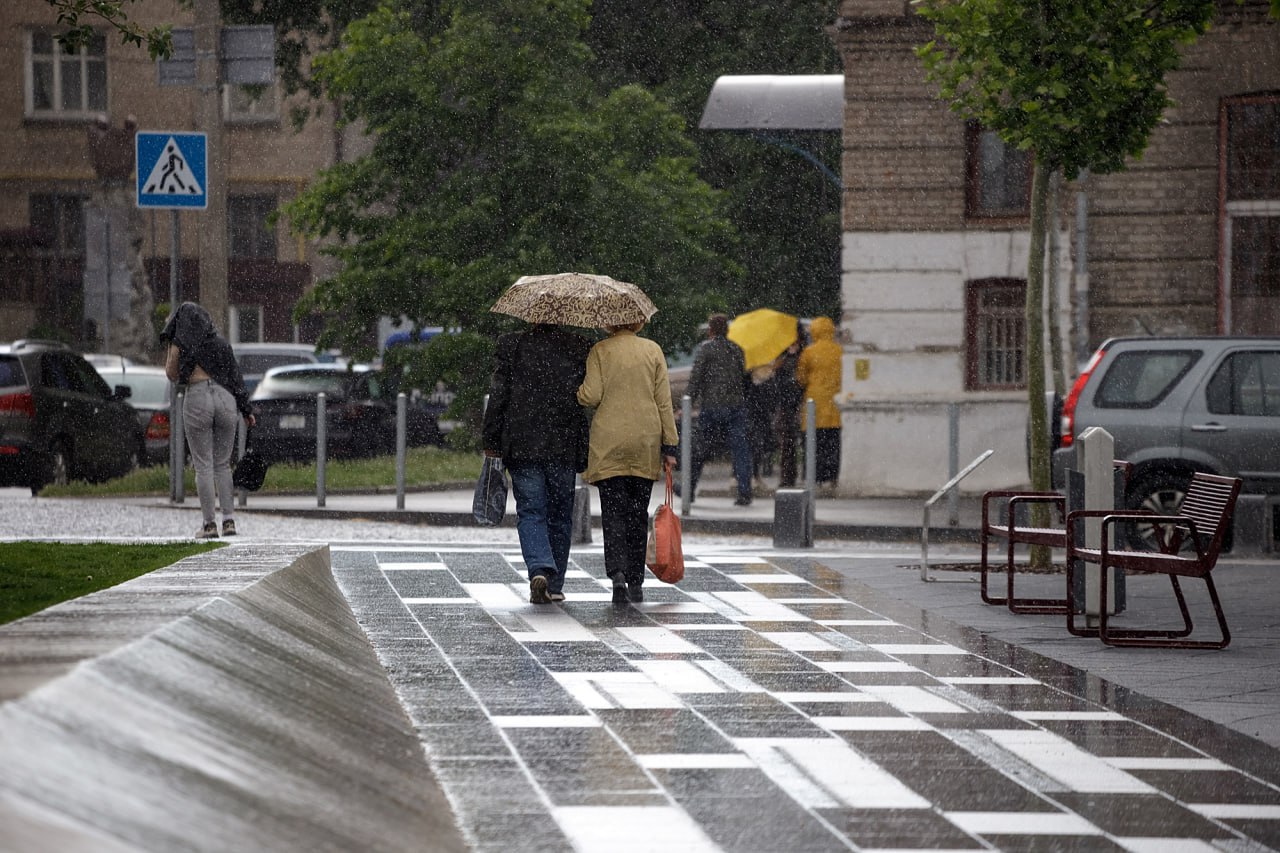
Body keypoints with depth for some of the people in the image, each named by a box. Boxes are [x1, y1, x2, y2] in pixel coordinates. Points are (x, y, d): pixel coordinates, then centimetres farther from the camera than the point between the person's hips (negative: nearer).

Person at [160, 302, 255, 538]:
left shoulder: (181, 344, 4)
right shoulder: (221, 342, 15)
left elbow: (172, 375, 11)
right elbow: (236, 376, 12)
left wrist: (168, 348, 22)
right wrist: (246, 410, 14)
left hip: (197, 397, -3)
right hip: (225, 398, 3)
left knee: (203, 466, 1)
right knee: (223, 465, 11)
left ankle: (209, 524, -2)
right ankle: (229, 520, 3)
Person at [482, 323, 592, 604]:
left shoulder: (513, 345, -4)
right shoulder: (579, 348, -1)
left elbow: (498, 395, -3)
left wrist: (491, 441, 6)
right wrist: (586, 449, 9)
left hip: (523, 446, -1)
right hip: (565, 448, 1)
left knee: (530, 513, 2)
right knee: (560, 515, 12)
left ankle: (540, 570, -21)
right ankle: (554, 585, 16)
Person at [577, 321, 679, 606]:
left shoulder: (600, 351, -3)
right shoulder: (653, 350, 4)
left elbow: (591, 396, -9)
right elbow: (664, 401, 2)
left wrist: (572, 393, 13)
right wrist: (669, 446, 6)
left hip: (609, 443, -2)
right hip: (646, 443, 2)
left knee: (613, 510, -2)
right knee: (638, 512, 11)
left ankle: (617, 572, -22)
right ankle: (636, 581, 14)